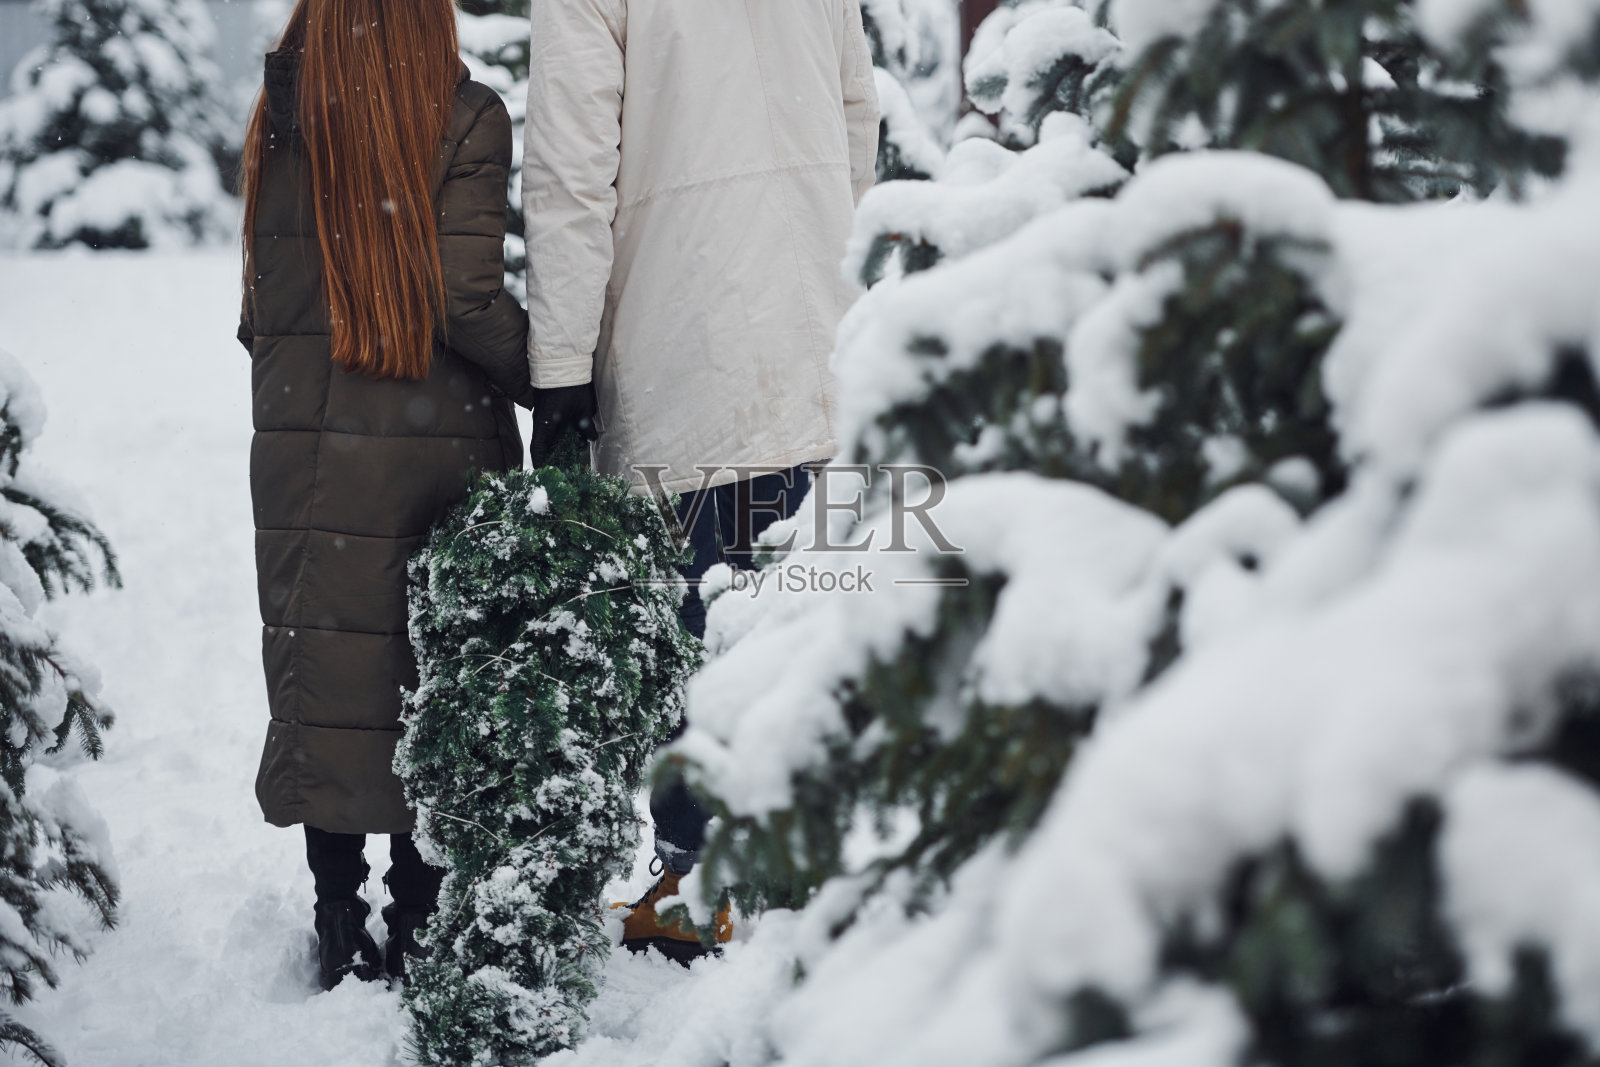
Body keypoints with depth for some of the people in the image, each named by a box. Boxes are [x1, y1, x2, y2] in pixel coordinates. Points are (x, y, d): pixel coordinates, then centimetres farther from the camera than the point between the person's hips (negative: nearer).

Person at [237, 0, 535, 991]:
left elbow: (262, 304, 5)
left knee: (327, 683, 9)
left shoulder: (283, 118, 2)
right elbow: (467, 297, -15)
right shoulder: (466, 117, -9)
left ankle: (343, 941, 15)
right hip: (439, 447, -3)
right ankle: (419, 936, 14)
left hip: (306, 452, 3)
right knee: (434, 683, 7)